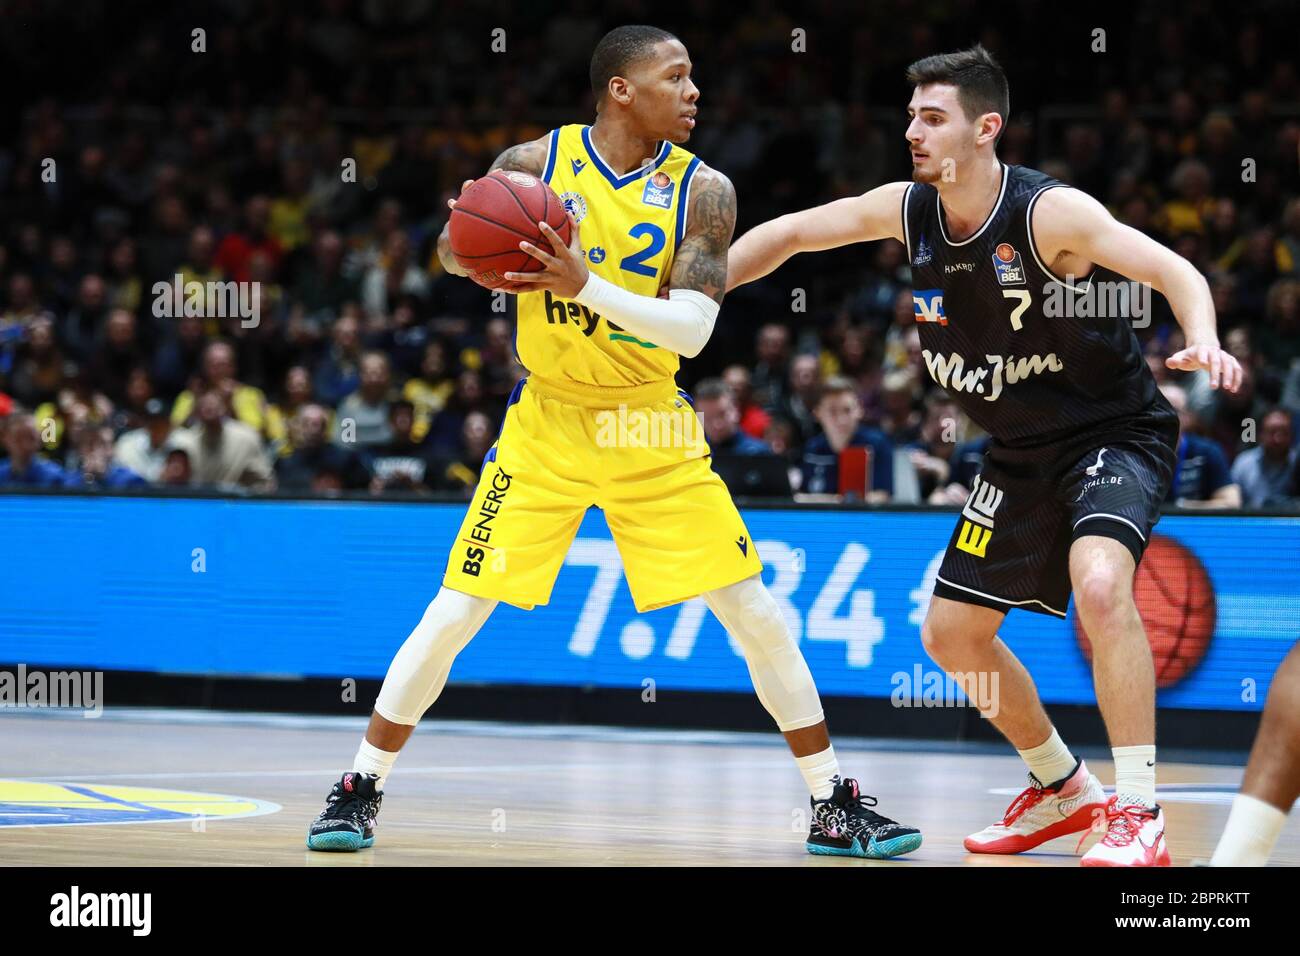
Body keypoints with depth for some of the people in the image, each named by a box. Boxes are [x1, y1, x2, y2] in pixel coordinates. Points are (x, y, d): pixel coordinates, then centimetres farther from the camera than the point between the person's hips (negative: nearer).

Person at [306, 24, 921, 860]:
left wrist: (585, 284, -31)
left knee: (758, 615, -3)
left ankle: (836, 806, 8)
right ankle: (360, 790, 9)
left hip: (651, 428, 1)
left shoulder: (702, 190, -9)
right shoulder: (535, 163, -9)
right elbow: (451, 256, 2)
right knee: (454, 614, -6)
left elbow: (691, 328, -18)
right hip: (547, 422, -1)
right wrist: (468, 247, -22)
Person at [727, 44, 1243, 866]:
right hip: (1023, 452, 8)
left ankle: (1139, 816, -29)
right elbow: (788, 235, 7)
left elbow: (1174, 271, -33)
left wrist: (1203, 342, -53)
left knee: (1098, 582, -34)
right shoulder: (907, 211, -6)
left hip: (1117, 433, -8)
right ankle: (1060, 787, 32)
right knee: (951, 632, 11)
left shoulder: (1050, 213, -25)